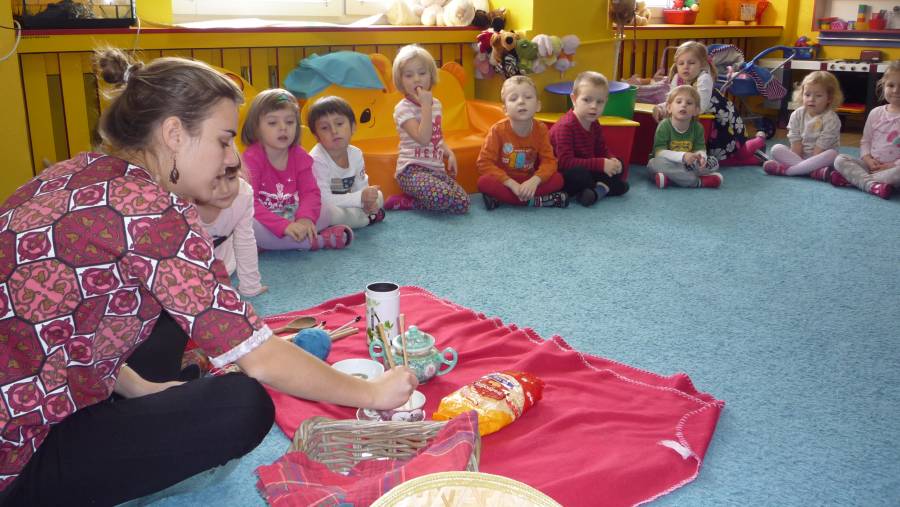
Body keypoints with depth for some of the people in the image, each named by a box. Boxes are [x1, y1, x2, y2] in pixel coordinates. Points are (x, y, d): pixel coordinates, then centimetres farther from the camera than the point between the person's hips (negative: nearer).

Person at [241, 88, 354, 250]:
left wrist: (305, 218, -30)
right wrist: (284, 226, -37)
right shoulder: (251, 158, -15)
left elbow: (310, 192, -7)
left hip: (291, 219, 5)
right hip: (263, 222, -4)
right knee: (246, 225, -37)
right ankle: (317, 241, -29)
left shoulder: (300, 156, 0)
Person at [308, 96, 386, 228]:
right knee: (328, 212, -38)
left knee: (377, 195, 6)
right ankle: (368, 217, -12)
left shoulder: (356, 154, -5)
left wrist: (368, 201, -20)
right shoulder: (317, 160, -27)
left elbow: (361, 186, 5)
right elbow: (324, 200, -32)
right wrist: (361, 198, -33)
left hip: (344, 205, 7)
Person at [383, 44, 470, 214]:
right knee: (443, 197, -34)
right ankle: (400, 201, -7)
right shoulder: (403, 108, -8)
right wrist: (425, 105, -18)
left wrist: (450, 154, 7)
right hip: (412, 170, -7)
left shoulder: (435, 103, 13)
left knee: (462, 203, -14)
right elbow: (423, 138, -22)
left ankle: (405, 202, -4)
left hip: (436, 169, 7)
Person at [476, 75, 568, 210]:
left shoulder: (541, 129, -7)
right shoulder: (498, 130, -14)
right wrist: (512, 184, -26)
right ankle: (536, 200, -28)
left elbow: (549, 161, -8)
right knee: (484, 182, -32)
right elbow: (485, 162, -17)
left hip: (529, 182, 3)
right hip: (504, 182, -2)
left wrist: (534, 181, -29)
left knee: (558, 179, -19)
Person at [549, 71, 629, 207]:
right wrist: (601, 164, -30)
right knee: (581, 174, -37)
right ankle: (605, 187, -8)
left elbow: (602, 150, 11)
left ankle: (598, 189, -17)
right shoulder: (565, 126, -23)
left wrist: (611, 160, -15)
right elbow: (565, 162, -31)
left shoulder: (594, 125, 4)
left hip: (587, 170, 9)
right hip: (562, 175, -9)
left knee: (618, 164, 7)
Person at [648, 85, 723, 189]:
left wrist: (701, 157, -33)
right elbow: (659, 153, -23)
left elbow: (700, 149, -7)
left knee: (713, 162, -13)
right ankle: (698, 181, -31)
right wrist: (682, 156, -36)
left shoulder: (697, 127, -1)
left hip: (689, 165, 4)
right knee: (657, 163, -35)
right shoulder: (664, 126, -14)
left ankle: (669, 179, -27)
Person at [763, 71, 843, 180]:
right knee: (776, 149, -19)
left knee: (832, 154, -35)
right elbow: (796, 143, -6)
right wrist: (798, 160, -20)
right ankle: (815, 171, -34)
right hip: (798, 156, 3)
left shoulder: (831, 119, -12)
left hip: (820, 158, -3)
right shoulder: (797, 115, -1)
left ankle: (786, 169, -39)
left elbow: (821, 146, -18)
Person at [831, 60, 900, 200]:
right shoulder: (876, 113, 9)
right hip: (871, 164, 4)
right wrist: (868, 159, -5)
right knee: (840, 160, -18)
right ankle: (872, 184, -39)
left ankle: (852, 178, -33)